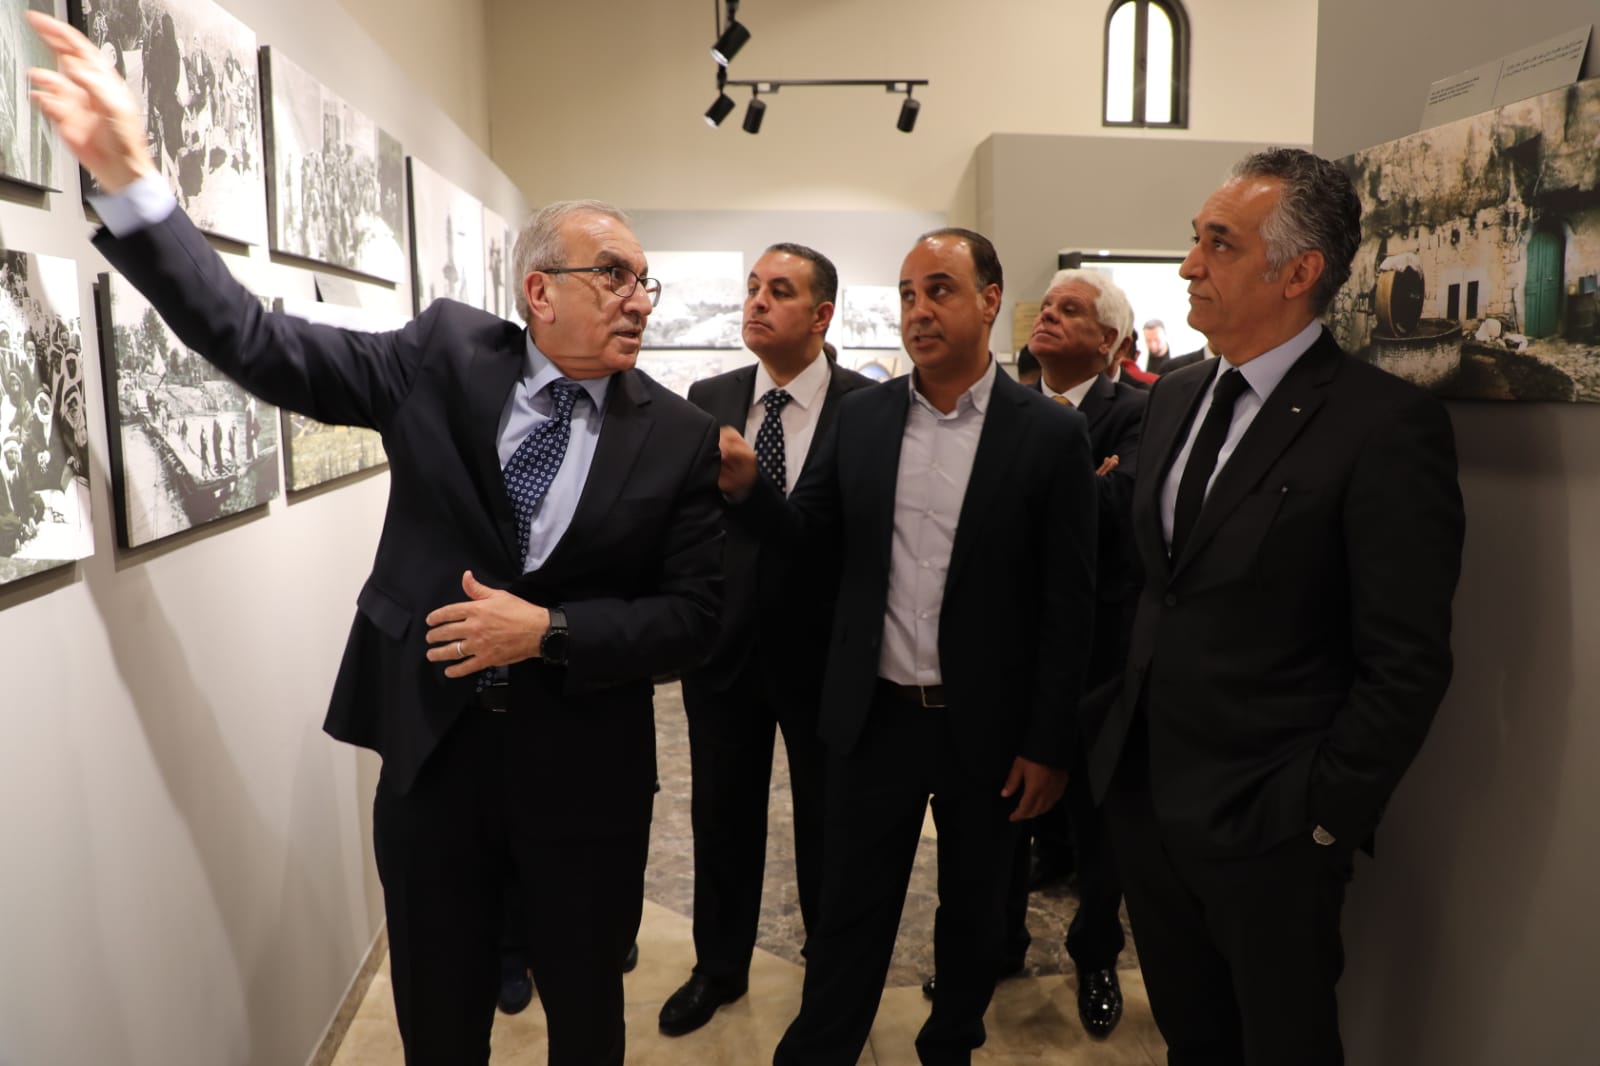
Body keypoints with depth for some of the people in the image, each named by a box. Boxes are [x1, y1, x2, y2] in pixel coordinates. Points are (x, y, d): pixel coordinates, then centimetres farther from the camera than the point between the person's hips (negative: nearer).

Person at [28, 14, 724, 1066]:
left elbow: (693, 617, -8)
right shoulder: (445, 355, -4)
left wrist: (549, 630, -19)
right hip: (431, 743, 1)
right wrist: (131, 178, -16)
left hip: (583, 768, 0)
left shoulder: (681, 436, -7)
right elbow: (258, 342, -7)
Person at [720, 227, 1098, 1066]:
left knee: (973, 912, 20)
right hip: (874, 716, 2)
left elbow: (1069, 601, -8)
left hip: (986, 729, -1)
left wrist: (1050, 744, -8)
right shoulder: (861, 416, 1)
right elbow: (809, 537, 4)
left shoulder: (1049, 434, -9)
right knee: (849, 913, 13)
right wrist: (746, 485, -16)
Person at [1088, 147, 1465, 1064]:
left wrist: (1324, 814, -14)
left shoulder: (1386, 423, -16)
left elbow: (1408, 661, -16)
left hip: (1268, 824, -6)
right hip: (1147, 797, 6)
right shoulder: (1175, 400, 7)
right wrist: (1124, 734, 10)